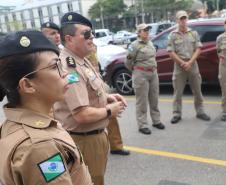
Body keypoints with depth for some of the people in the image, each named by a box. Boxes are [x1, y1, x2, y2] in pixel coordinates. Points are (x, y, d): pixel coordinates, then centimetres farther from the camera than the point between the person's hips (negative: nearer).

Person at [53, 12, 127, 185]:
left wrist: (107, 97, 2)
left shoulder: (82, 60, 6)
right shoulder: (70, 68, -28)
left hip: (96, 134, 10)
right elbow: (83, 115, -32)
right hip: (84, 140, -9)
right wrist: (109, 111, -16)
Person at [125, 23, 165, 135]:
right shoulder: (135, 45, -11)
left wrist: (153, 69, 15)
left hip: (153, 73, 7)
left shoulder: (150, 43, 11)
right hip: (141, 75, -7)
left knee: (154, 99, 14)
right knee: (142, 101, -1)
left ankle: (156, 121, 27)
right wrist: (136, 70, 7)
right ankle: (142, 125, 7)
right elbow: (128, 63, -6)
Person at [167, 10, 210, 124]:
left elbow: (198, 49, 1)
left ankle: (200, 112, 23)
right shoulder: (173, 35, 0)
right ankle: (177, 114, 12)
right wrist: (183, 63, -13)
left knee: (197, 91, 10)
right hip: (179, 66, -2)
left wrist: (190, 62, -12)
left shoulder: (194, 33, 7)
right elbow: (171, 53, -5)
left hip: (193, 65, 2)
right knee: (178, 92, 2)